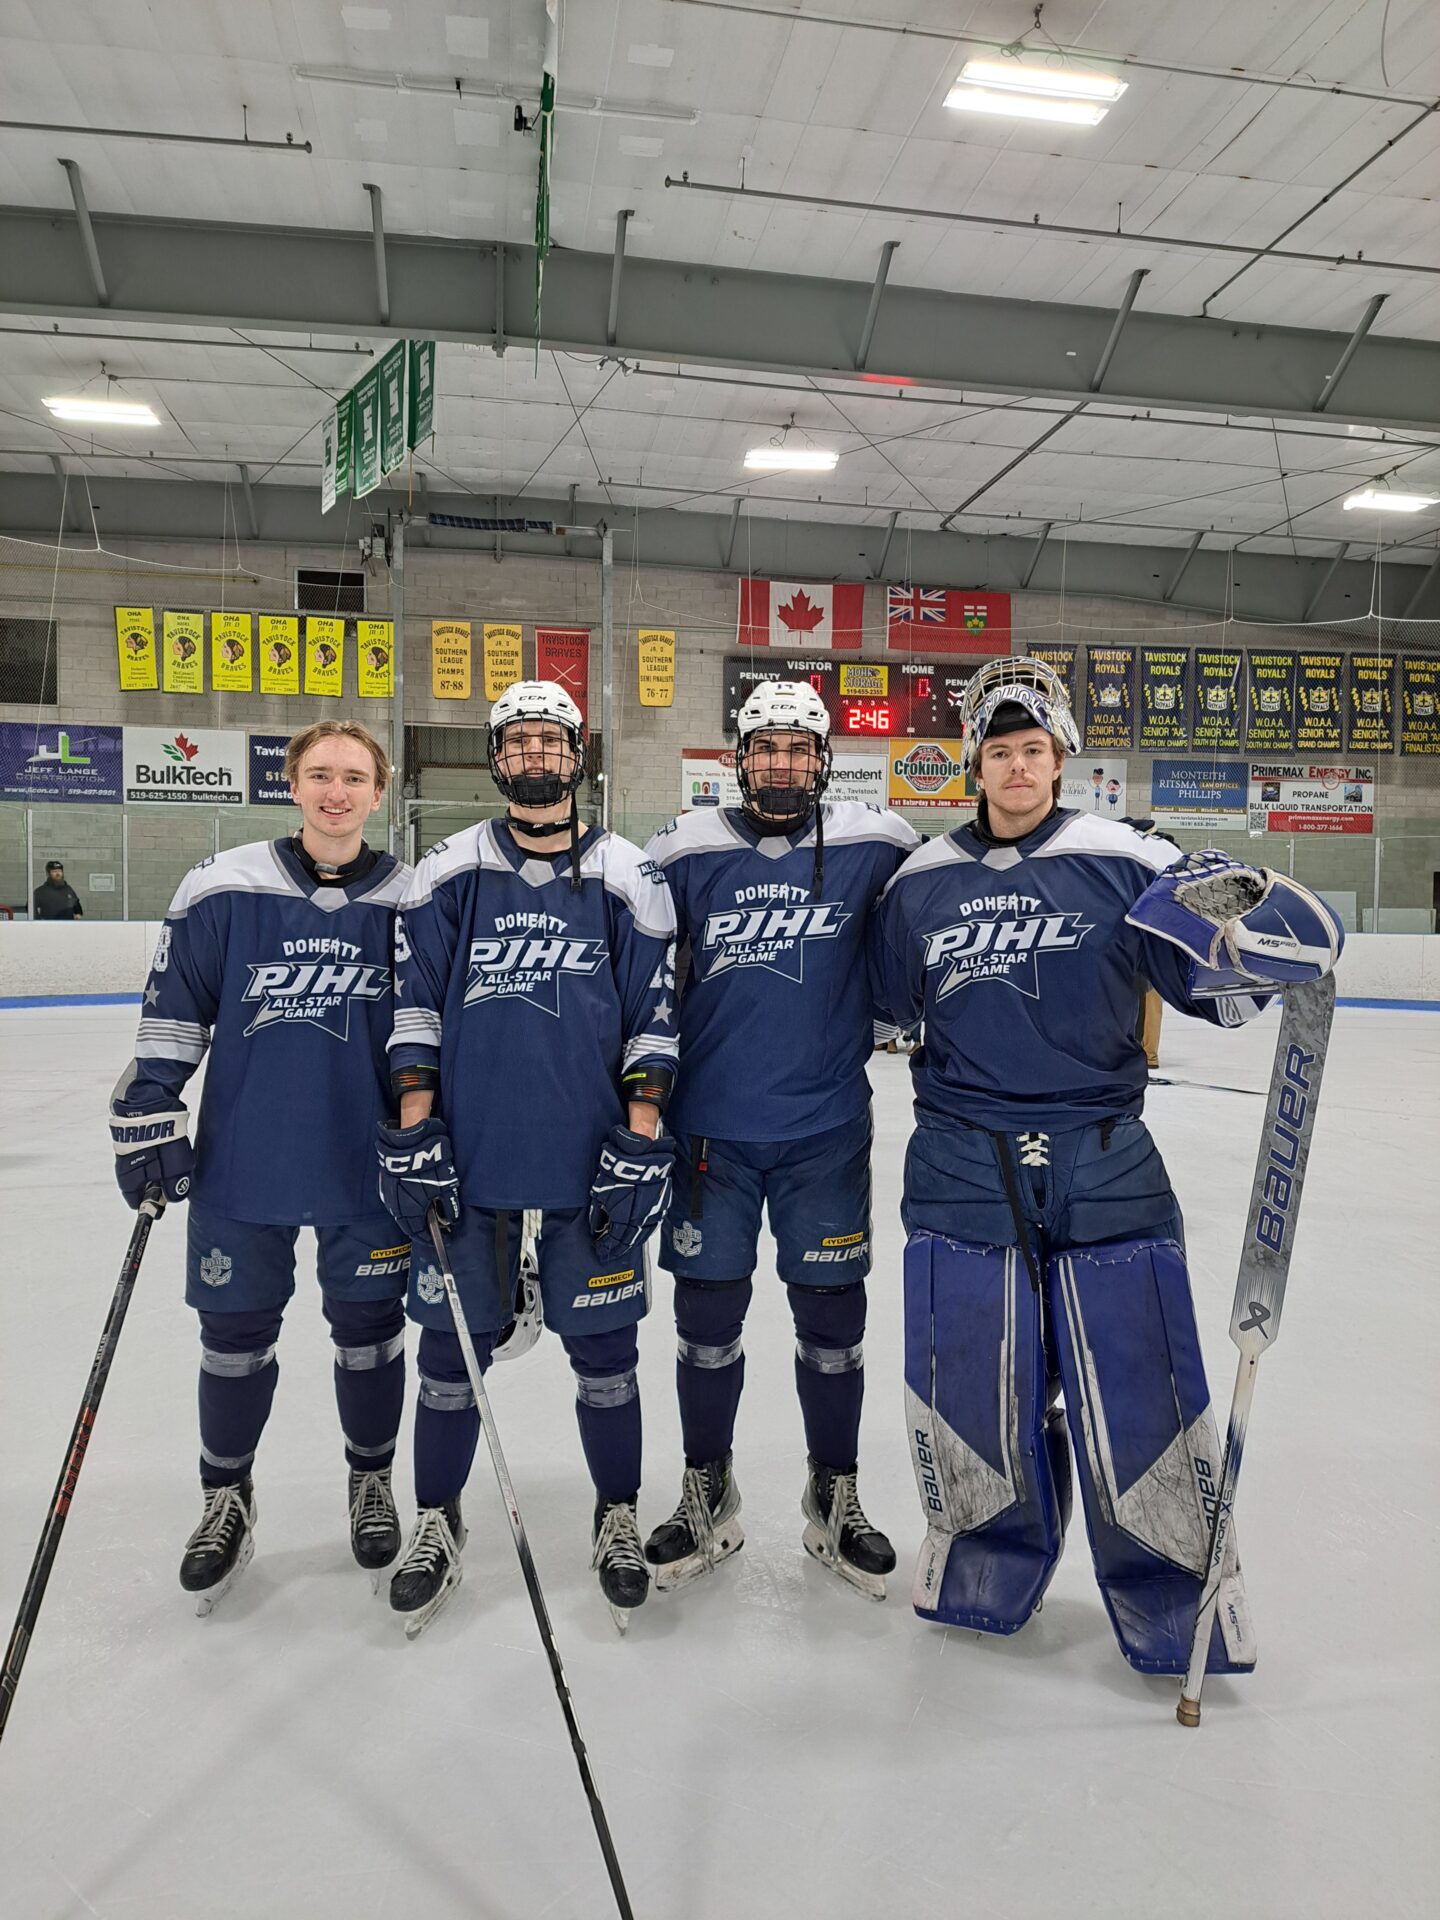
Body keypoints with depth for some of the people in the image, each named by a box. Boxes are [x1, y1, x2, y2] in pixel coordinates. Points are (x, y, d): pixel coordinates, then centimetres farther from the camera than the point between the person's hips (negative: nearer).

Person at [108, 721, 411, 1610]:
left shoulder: (410, 900, -4)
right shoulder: (223, 888, -5)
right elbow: (173, 1016, 1)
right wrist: (146, 1115, -2)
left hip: (369, 1167, 0)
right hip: (241, 1161, 0)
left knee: (369, 1328, 13)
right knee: (235, 1333, 12)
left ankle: (373, 1480, 37)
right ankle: (228, 1496, 36)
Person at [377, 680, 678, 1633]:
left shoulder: (627, 876, 2)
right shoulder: (450, 872, 4)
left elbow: (656, 1013, 1)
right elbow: (415, 1002, 5)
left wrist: (643, 1137, -6)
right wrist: (413, 1124, -2)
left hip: (591, 1155, 0)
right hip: (467, 1150, 1)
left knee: (604, 1343, 8)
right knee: (453, 1339, 9)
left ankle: (619, 1515, 30)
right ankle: (439, 1518, 31)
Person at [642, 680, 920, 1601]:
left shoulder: (874, 845, -4)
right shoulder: (686, 851, -2)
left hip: (827, 1128, 0)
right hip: (711, 1125, 1)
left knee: (832, 1311, 10)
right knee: (708, 1311, 10)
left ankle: (836, 1498, 31)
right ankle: (707, 1496, 30)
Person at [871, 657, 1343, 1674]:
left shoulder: (1126, 864, -4)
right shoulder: (920, 883, 7)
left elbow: (1302, 939, -10)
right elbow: (887, 1004, 24)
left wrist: (1244, 909, -28)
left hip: (1103, 1166, -2)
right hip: (963, 1167, 2)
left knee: (1135, 1390, 3)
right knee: (971, 1384, 11)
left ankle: (1181, 1603, 28)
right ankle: (984, 1567, 36)